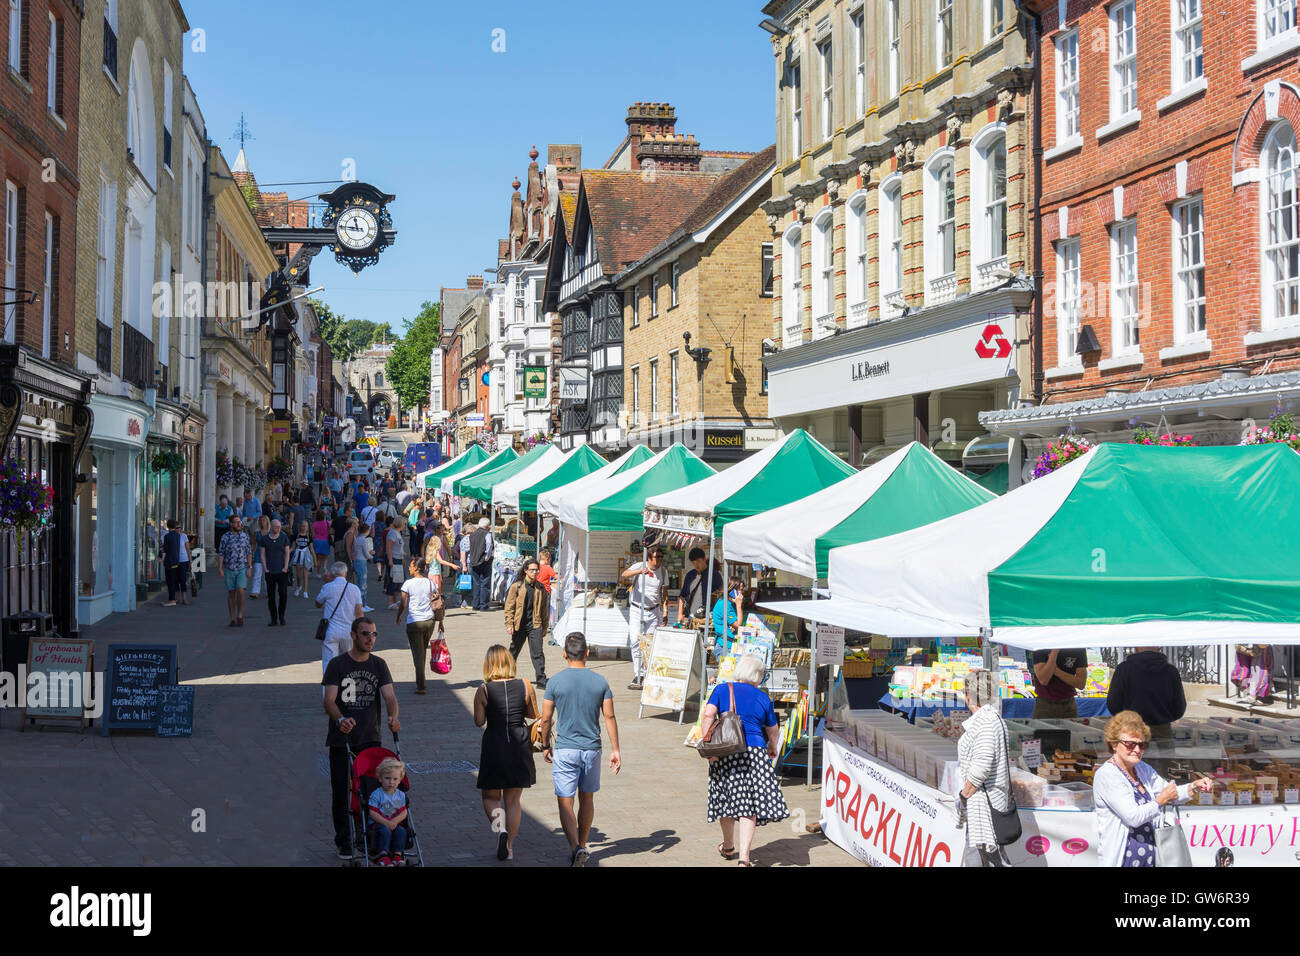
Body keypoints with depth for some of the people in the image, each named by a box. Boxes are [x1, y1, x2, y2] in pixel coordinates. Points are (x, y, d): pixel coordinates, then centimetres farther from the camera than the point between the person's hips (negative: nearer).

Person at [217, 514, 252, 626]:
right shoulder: (226, 537, -1)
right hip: (229, 569, 0)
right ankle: (232, 618, 9)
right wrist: (220, 568, -9)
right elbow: (220, 554, -1)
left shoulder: (245, 536, 4)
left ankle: (240, 615, -2)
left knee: (240, 591, -15)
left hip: (242, 568, 0)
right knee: (231, 593, 4)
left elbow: (249, 553, 6)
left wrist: (249, 568, -1)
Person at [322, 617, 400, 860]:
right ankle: (344, 842, 11)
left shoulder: (379, 665, 8)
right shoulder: (337, 664, -2)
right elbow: (329, 699, -10)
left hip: (370, 739, 2)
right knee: (341, 793, 1)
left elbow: (389, 696, -4)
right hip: (341, 740, -2)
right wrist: (340, 720, -31)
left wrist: (393, 717, -26)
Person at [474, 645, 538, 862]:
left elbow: (479, 722, -6)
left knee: (490, 796, 14)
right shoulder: (525, 686, -4)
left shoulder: (483, 690, -9)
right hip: (520, 746, 2)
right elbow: (534, 714, 7)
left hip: (494, 745, -2)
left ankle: (499, 827, -13)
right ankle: (509, 847, 14)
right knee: (513, 799, 14)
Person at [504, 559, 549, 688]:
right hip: (519, 625, -1)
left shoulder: (540, 588, 5)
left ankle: (541, 680, -5)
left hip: (535, 625, 1)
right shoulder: (516, 586, -3)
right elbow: (509, 607, -2)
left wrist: (544, 627, 12)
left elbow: (544, 608, 12)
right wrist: (509, 624, -8)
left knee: (538, 653, -7)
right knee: (513, 652, 15)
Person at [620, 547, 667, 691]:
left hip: (653, 611, 3)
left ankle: (642, 674, 9)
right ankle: (638, 674, -4)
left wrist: (665, 611, 6)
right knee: (635, 642, -10)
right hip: (636, 609, -3)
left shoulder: (663, 571, 5)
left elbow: (664, 592, 13)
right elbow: (624, 575, -24)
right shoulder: (639, 566, -6)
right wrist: (639, 571, -42)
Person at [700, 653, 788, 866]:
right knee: (749, 803, -2)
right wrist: (773, 749, 38)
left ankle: (729, 847, 35)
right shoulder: (763, 698, 8)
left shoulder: (722, 690, 6)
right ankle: (744, 857, -13)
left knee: (726, 798, 15)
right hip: (754, 751, -1)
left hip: (724, 751, 1)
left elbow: (708, 715, -9)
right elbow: (773, 729, 20)